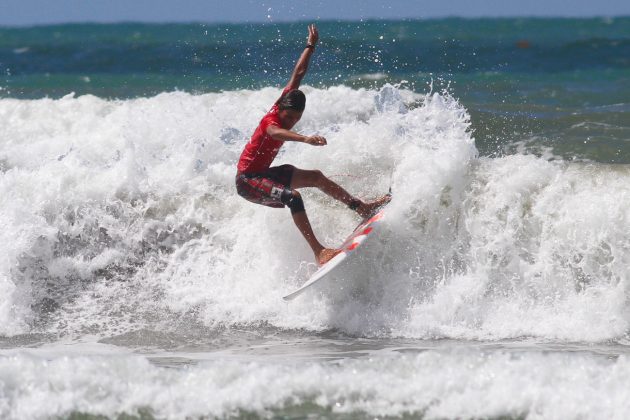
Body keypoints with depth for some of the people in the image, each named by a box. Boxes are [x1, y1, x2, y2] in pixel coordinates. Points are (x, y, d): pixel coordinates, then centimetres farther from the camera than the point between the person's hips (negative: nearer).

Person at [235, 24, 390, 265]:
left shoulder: (287, 97, -3)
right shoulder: (271, 120, -28)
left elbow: (298, 74, 9)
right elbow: (277, 132, -53)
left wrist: (310, 46, 16)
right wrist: (306, 139, -70)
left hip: (264, 172, 10)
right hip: (248, 180, -10)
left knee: (315, 177, 17)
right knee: (292, 196, -32)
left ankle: (361, 207, 33)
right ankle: (319, 252, -42)